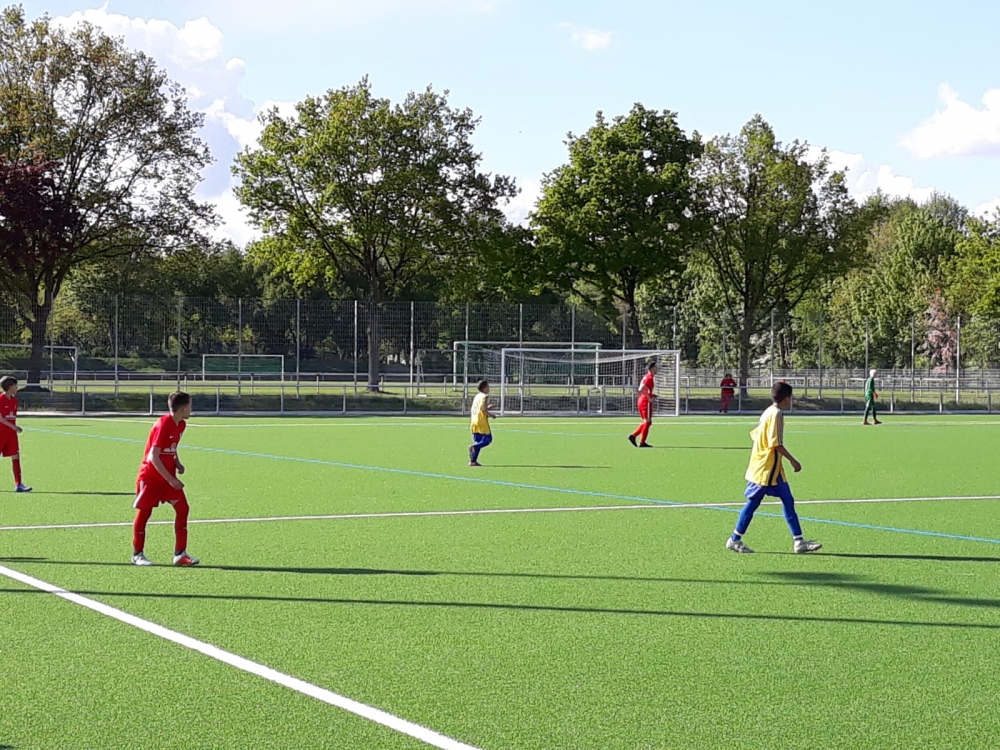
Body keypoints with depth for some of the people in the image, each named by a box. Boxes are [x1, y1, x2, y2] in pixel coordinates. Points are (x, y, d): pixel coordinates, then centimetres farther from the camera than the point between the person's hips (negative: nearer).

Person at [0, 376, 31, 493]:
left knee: (16, 457, 0)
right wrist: (13, 427, -22)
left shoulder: (14, 400, 10)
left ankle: (18, 484, -1)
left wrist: (15, 428, 11)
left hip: (11, 434, 6)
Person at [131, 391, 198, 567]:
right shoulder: (163, 425, -21)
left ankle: (180, 554, -1)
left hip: (169, 477, 7)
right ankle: (137, 554, 18)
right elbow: (153, 456, -22)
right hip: (151, 477, -7)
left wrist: (177, 463, 0)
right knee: (144, 512, 4)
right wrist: (170, 479, -23)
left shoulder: (181, 425, 5)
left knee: (182, 508, -4)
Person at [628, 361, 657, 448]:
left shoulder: (646, 377, 17)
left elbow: (640, 390, 22)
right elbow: (641, 389, -24)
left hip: (640, 401, 10)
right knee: (647, 422, -4)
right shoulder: (650, 378, -13)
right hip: (646, 402, -10)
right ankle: (642, 442, -3)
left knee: (646, 422, 15)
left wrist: (651, 395, 15)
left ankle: (633, 436, 7)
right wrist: (649, 398, -19)